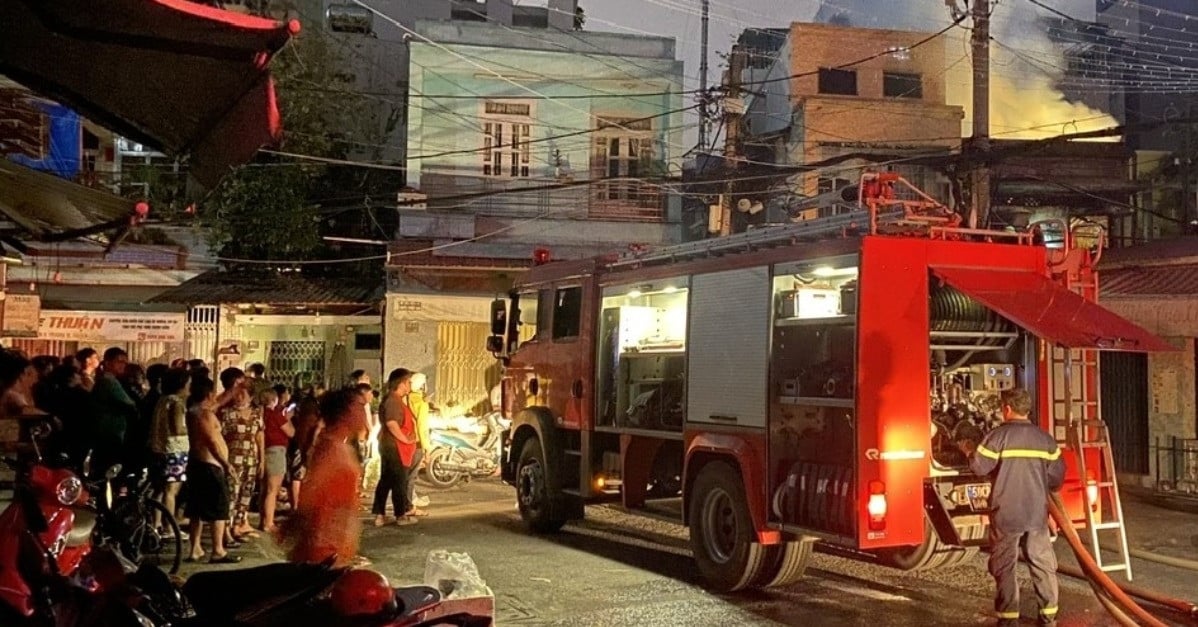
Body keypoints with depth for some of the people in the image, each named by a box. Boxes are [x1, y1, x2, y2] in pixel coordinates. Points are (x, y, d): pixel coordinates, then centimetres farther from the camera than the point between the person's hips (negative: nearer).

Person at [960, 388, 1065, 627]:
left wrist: (970, 451, 13)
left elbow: (979, 467, -6)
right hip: (1037, 513, 4)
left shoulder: (998, 436, -10)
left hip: (1006, 514, -4)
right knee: (1043, 563, 13)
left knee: (1004, 566, 4)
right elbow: (1057, 477, 8)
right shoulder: (1045, 438, 4)